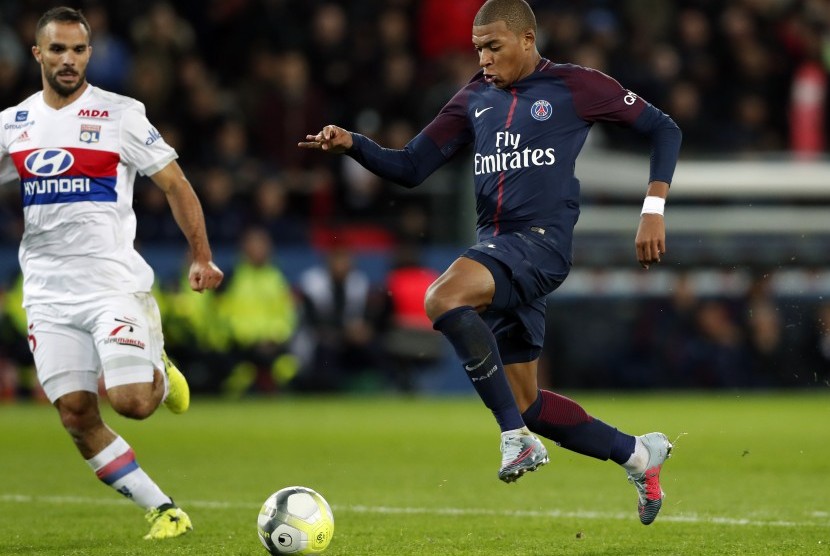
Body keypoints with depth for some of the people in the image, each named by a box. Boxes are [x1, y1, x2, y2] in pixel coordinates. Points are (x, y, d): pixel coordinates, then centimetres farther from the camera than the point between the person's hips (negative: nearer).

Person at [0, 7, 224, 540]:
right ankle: (164, 510, 7)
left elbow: (175, 184, 1)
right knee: (77, 416, -4)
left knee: (131, 402, -18)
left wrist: (202, 256, -8)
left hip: (115, 284, -4)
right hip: (48, 294, 4)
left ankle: (160, 373, 18)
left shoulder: (121, 114, -2)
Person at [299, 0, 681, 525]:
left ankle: (518, 438, -26)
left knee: (444, 298, -33)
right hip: (496, 249, 7)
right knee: (525, 403, 10)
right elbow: (411, 167, 14)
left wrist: (653, 210, -5)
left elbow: (664, 129, 5)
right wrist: (352, 144, -3)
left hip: (542, 241, -7)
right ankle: (638, 453, 29)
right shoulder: (474, 100, 15)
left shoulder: (575, 86, -1)